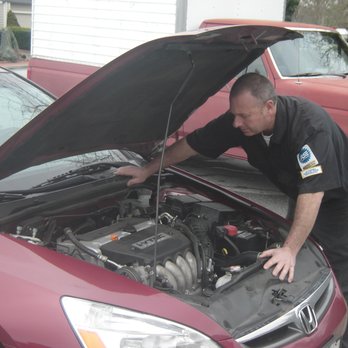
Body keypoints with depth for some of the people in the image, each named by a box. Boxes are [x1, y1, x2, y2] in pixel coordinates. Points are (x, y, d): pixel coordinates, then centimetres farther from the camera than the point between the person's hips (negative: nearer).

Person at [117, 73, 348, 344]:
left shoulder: (310, 125, -38)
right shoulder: (239, 120, -19)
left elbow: (313, 190, -43)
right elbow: (192, 143, -7)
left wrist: (290, 249, -49)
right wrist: (147, 170, -3)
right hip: (297, 196, 6)